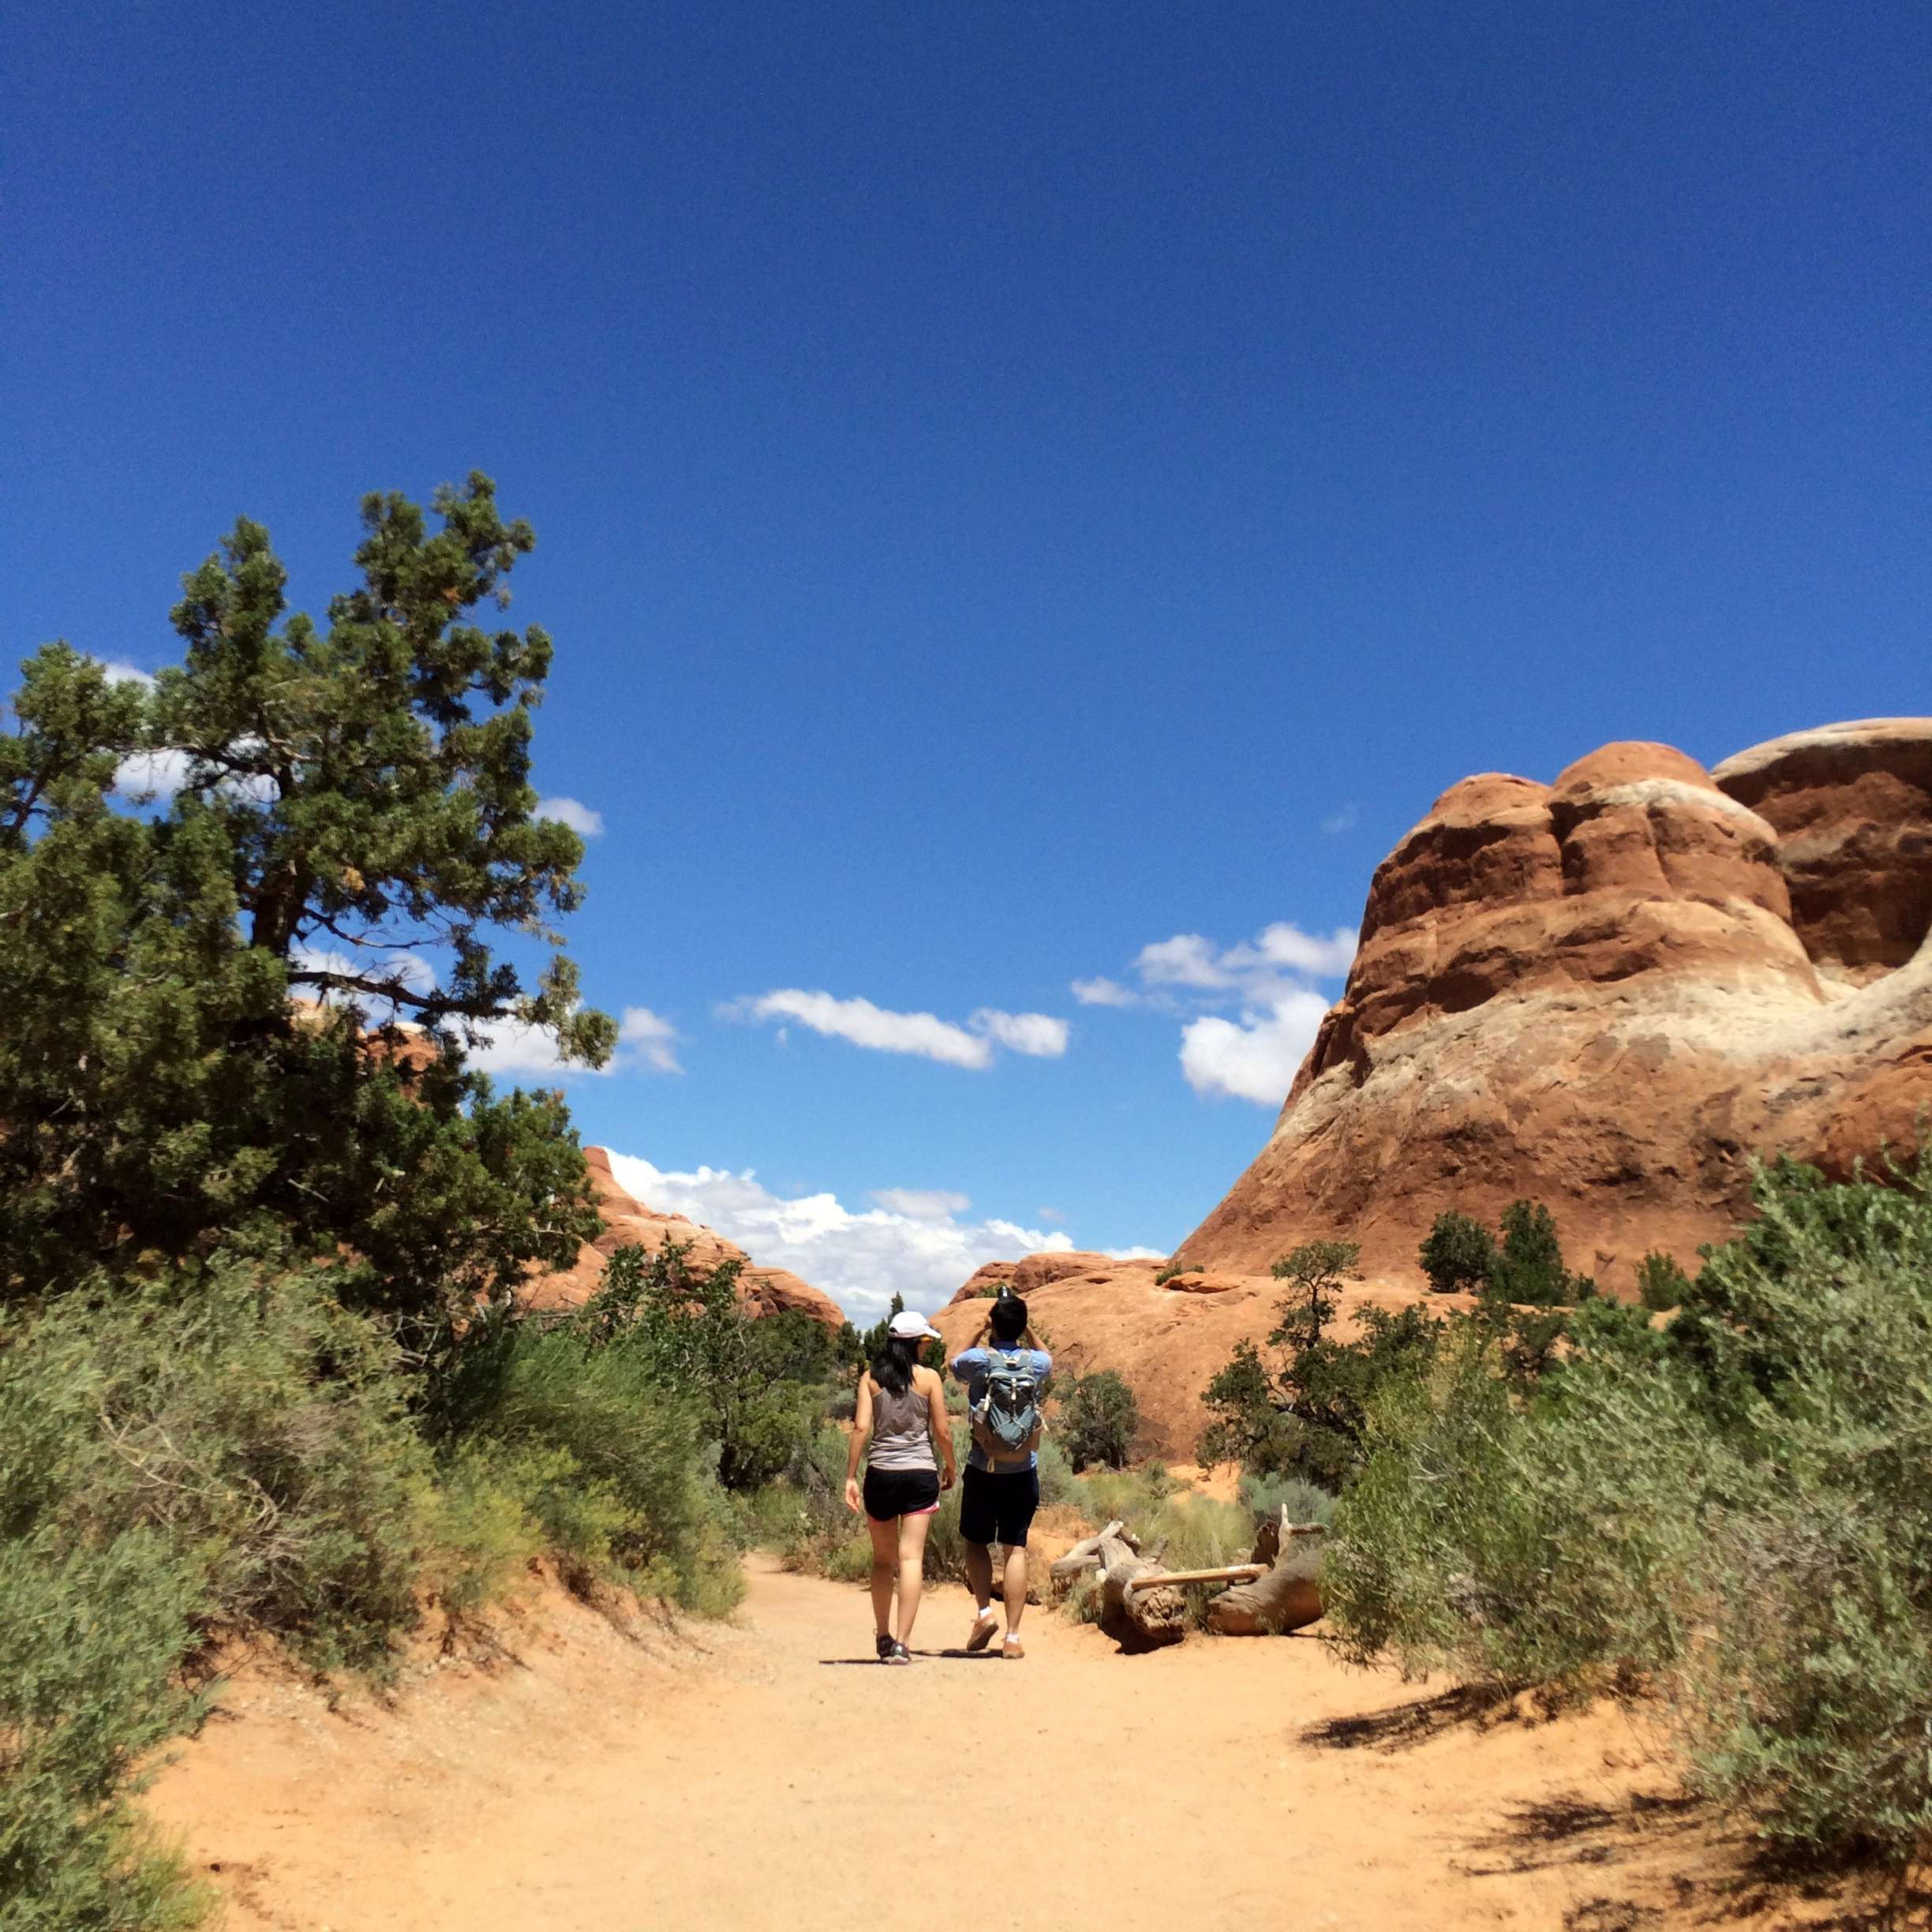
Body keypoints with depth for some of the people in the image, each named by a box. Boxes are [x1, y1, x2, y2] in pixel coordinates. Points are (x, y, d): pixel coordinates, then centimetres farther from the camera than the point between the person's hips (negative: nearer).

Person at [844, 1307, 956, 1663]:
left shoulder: (871, 1378, 1)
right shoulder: (929, 1378, -2)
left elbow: (861, 1428, -5)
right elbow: (942, 1432, 0)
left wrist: (850, 1477, -3)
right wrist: (950, 1468, 16)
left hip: (881, 1473, 2)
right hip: (921, 1473, -2)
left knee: (882, 1559, 16)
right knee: (911, 1557, -2)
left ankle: (884, 1638, 25)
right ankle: (901, 1643, -8)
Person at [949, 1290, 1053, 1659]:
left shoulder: (977, 1360, -10)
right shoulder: (1039, 1362, -4)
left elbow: (955, 1364, 15)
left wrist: (983, 1334, 13)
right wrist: (1026, 1330, 15)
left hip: (982, 1470, -1)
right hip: (1024, 1473, 1)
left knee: (976, 1542, 16)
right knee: (1016, 1549, 4)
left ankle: (985, 1611, 1)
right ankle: (1013, 1636, 2)